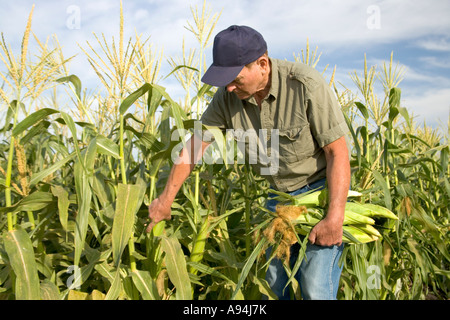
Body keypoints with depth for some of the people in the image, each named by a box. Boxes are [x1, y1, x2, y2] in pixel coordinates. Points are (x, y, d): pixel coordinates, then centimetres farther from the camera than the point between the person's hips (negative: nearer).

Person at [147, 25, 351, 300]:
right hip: (279, 194, 5)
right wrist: (166, 199, 2)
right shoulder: (228, 96, -10)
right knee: (273, 281, 10)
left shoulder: (306, 85, -24)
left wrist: (335, 217, -25)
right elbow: (196, 144, -1)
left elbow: (338, 151, -21)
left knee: (316, 289, -8)